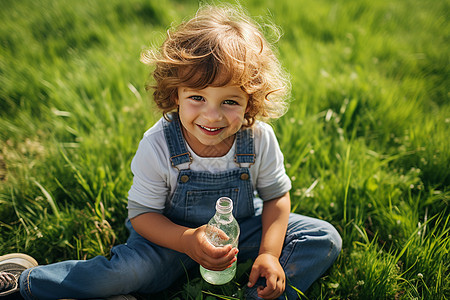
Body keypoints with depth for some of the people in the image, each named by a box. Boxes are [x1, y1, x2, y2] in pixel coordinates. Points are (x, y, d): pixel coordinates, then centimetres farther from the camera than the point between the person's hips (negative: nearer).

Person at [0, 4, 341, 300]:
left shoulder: (260, 140, -19)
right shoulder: (157, 146, -24)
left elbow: (277, 196, -4)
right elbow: (141, 213, -16)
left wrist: (269, 253, -17)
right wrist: (188, 241, -33)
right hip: (174, 233, -2)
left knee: (325, 238, -6)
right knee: (130, 268, -30)